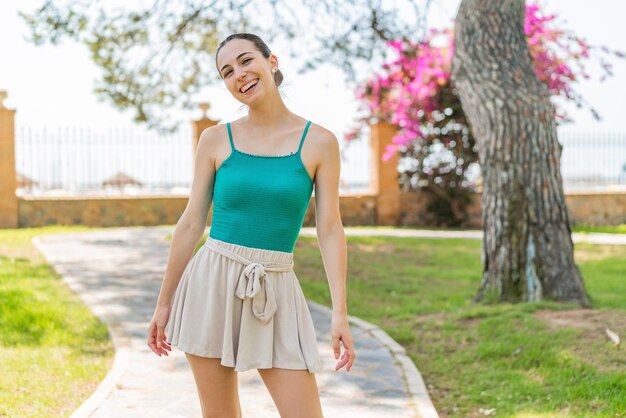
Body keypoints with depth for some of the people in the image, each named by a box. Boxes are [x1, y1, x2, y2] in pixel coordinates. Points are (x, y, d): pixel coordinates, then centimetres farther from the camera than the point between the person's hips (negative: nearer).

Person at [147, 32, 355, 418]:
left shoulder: (319, 142, 0)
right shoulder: (216, 140, 2)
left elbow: (330, 231, -2)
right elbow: (191, 224, 5)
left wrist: (340, 311, -9)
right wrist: (164, 302, 7)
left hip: (275, 292, 0)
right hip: (212, 283, 1)